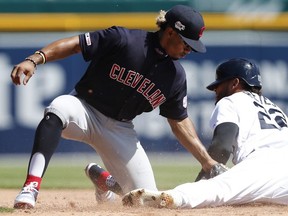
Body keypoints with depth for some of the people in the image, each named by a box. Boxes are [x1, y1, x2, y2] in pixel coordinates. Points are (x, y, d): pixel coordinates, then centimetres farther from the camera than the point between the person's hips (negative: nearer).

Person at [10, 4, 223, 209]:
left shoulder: (176, 76, -1)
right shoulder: (124, 40, -17)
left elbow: (179, 122, 8)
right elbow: (74, 44, -18)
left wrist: (207, 161, 3)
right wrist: (34, 60, -31)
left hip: (120, 130, 5)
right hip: (84, 110, -5)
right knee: (59, 109, -41)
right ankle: (31, 187, -45)